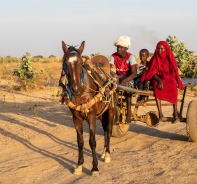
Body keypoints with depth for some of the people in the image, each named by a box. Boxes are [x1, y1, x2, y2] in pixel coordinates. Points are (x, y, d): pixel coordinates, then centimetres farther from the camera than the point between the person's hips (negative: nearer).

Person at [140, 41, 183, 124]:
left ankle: (175, 113, -33)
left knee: (173, 85, -35)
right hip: (158, 79, 0)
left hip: (169, 78, 0)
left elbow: (174, 72, 2)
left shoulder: (170, 58, 1)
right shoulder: (155, 58, 0)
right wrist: (159, 81, -25)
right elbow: (153, 72, -7)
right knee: (156, 86, -36)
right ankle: (160, 114, -37)